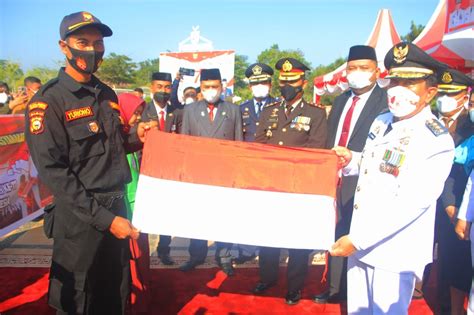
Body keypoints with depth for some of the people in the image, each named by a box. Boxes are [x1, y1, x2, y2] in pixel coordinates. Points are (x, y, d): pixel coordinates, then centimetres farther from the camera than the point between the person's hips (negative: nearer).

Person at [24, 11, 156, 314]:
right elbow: (53, 171, -17)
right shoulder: (49, 100, -12)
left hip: (117, 208, 6)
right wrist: (104, 218, -20)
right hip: (80, 218, -6)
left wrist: (135, 138, -1)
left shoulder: (108, 94, 9)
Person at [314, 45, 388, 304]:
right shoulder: (340, 100, 14)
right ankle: (335, 289, 34)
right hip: (335, 179, 7)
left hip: (362, 181, -7)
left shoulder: (386, 101, -8)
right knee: (336, 236, 17)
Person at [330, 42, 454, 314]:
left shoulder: (436, 141, -18)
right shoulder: (381, 122, 5)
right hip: (360, 242, 7)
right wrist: (351, 160, -2)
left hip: (395, 253, -7)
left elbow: (409, 204, -24)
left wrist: (357, 239, -24)